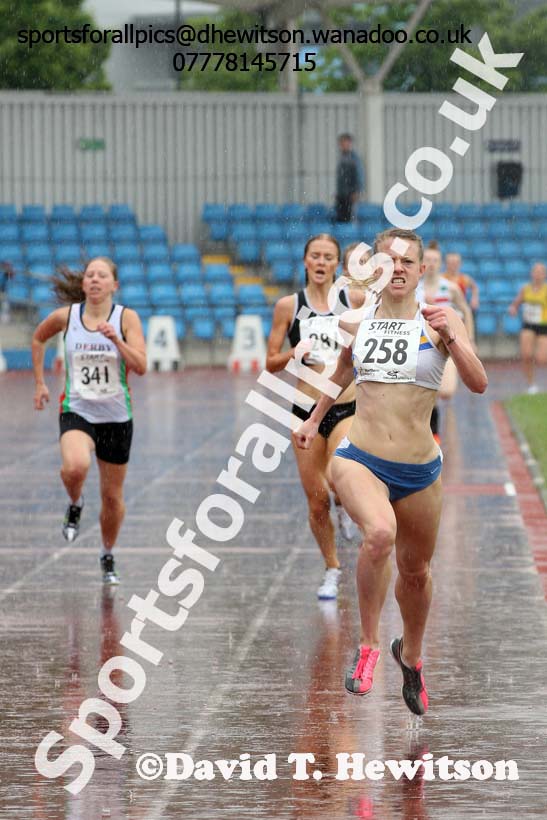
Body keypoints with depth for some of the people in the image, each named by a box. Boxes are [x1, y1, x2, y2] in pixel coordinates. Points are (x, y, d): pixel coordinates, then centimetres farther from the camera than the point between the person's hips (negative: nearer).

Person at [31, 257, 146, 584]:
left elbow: (141, 367, -15)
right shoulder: (66, 316, -3)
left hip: (116, 417, 1)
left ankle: (108, 557, 34)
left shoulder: (126, 318, -6)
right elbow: (38, 338, 18)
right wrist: (40, 382, 15)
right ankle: (75, 505, 2)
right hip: (77, 411, -1)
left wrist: (115, 339, -28)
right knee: (75, 467, -33)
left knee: (113, 496, 10)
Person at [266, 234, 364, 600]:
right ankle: (332, 570, 25)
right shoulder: (288, 306, 1)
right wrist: (295, 353, -16)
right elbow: (271, 363, 4)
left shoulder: (354, 299, 0)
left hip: (348, 407, -1)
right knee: (317, 501, 5)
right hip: (307, 409, 1)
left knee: (340, 477, -29)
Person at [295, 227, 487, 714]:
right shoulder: (357, 320, 4)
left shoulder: (440, 319, -4)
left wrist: (451, 339, -28)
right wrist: (315, 420, 35)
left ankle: (411, 655, 46)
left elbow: (479, 384, -14)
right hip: (360, 459, -1)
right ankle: (369, 646, -15)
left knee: (416, 571, 16)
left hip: (420, 470, 1)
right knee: (380, 533, -31)